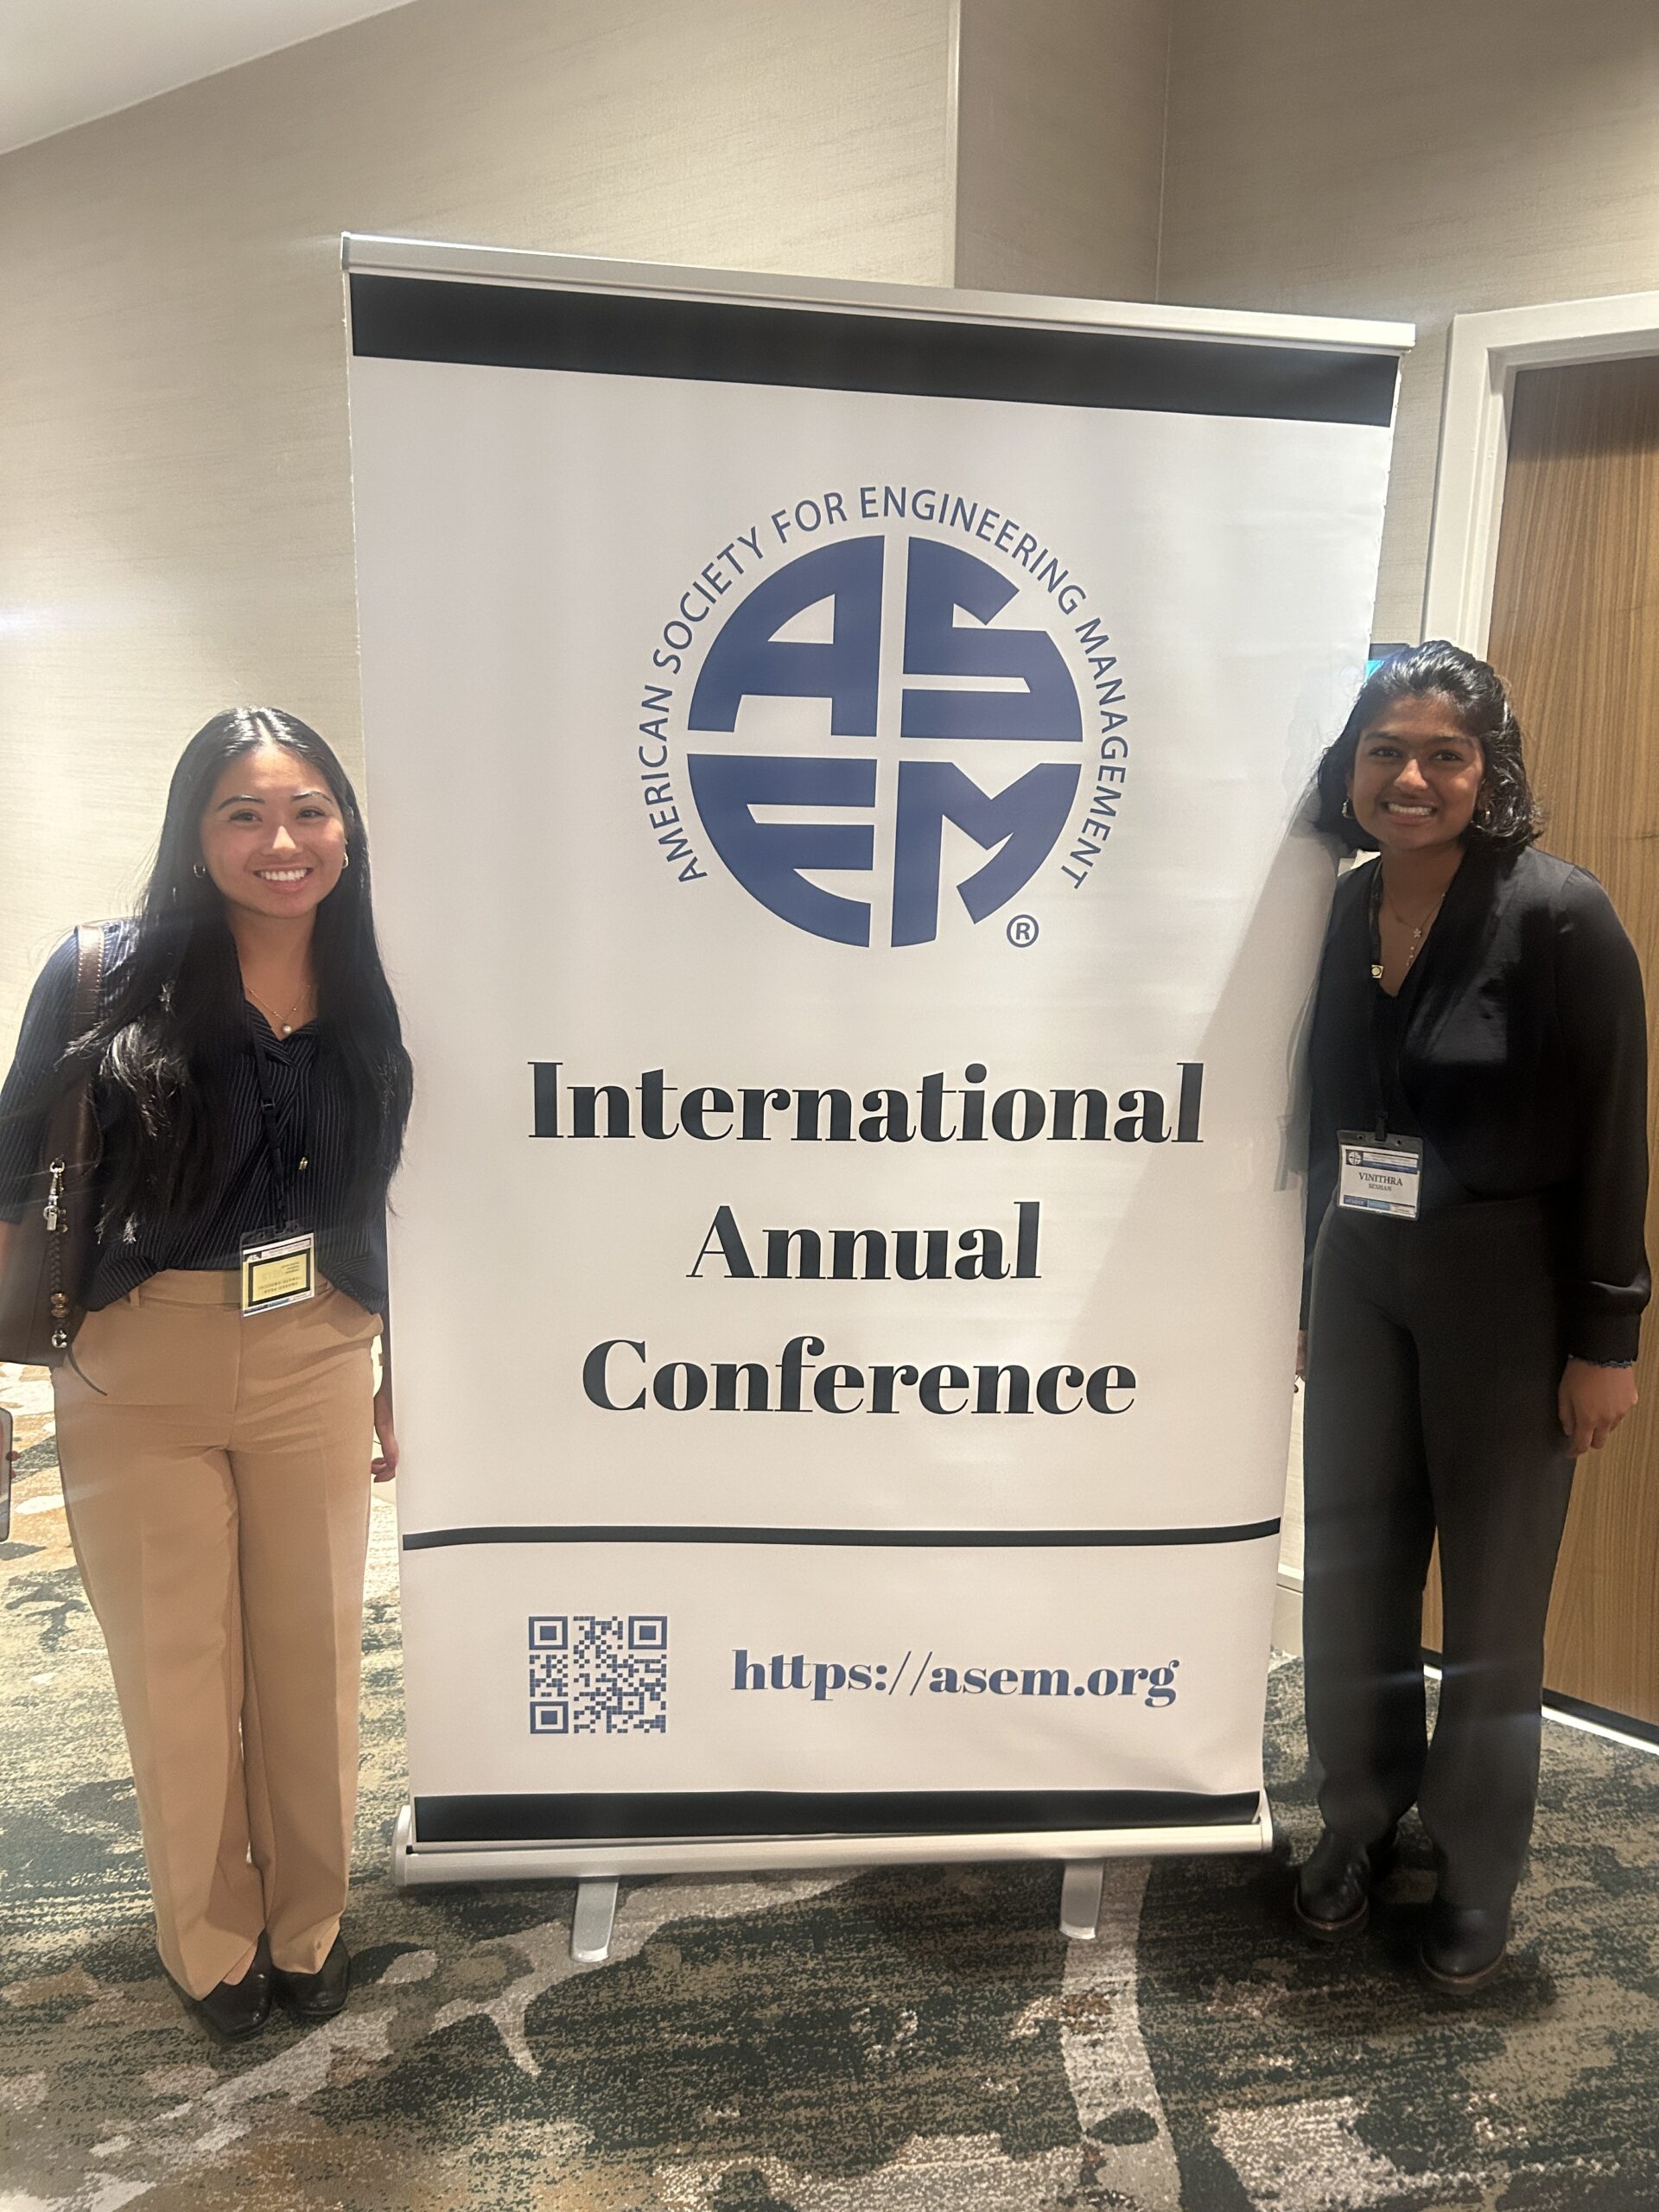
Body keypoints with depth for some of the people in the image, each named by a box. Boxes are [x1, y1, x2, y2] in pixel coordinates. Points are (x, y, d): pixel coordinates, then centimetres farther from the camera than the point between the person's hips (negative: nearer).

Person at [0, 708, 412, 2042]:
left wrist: (391, 1385, 13)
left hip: (313, 1369, 3)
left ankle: (308, 1921, 37)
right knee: (177, 1668, 10)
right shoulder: (109, 976, -7)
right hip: (139, 1376, -2)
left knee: (312, 1655, 13)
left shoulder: (364, 1007, 4)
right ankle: (211, 1941, 35)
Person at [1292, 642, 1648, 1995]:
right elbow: (1332, 1121, 9)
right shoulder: (1343, 913, 4)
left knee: (1493, 1599, 8)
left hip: (1505, 1296, -5)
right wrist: (1312, 1298, 11)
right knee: (1352, 1569, 13)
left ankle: (1477, 1881, 29)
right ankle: (1360, 1825, 35)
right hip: (1359, 1283, 5)